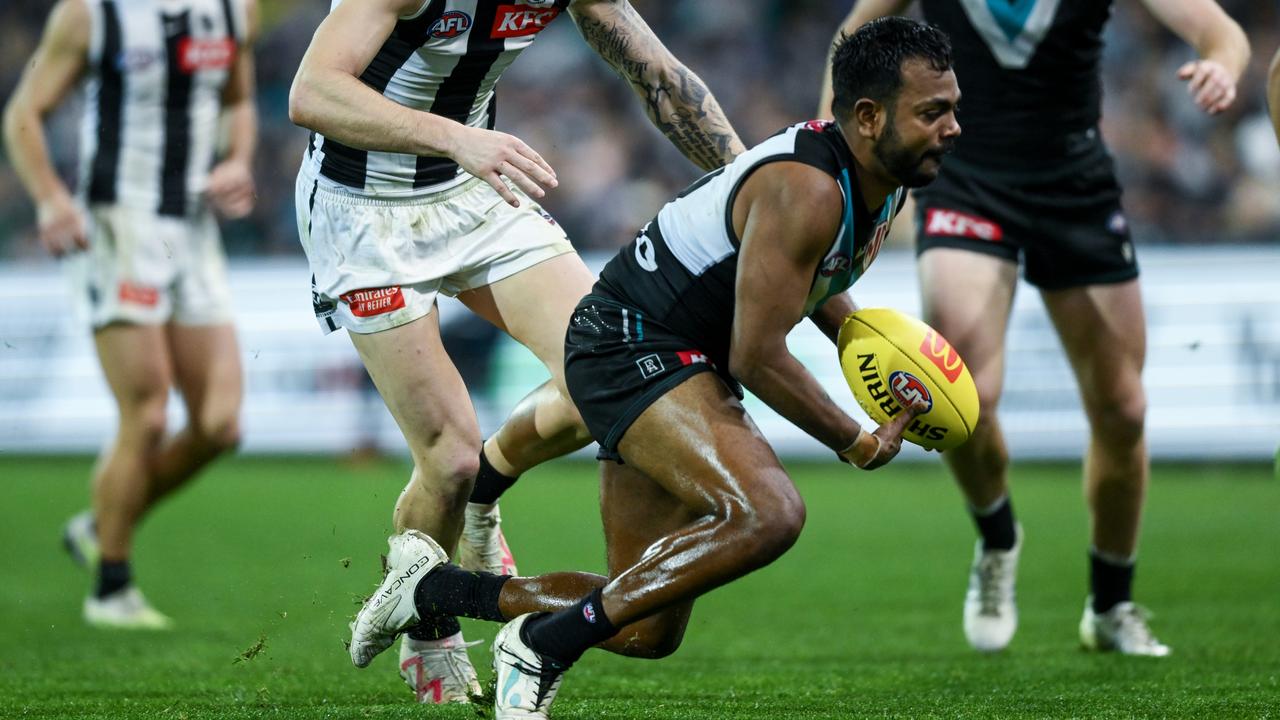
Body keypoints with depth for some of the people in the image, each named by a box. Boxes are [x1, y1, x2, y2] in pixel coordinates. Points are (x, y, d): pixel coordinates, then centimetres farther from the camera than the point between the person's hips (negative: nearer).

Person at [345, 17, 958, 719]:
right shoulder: (806, 191, -25)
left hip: (683, 364, 10)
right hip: (631, 347, -10)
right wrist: (857, 445, -12)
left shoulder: (882, 180, 5)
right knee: (766, 514, -34)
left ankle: (434, 586, 25)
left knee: (647, 630, 10)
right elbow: (756, 356, -23)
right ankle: (544, 646, -23)